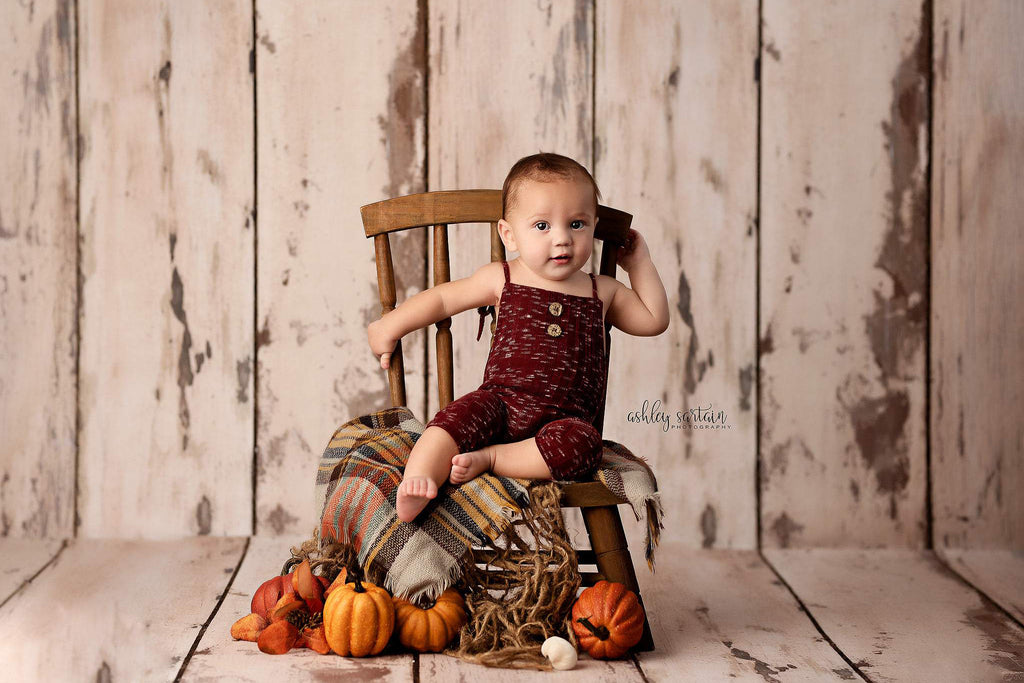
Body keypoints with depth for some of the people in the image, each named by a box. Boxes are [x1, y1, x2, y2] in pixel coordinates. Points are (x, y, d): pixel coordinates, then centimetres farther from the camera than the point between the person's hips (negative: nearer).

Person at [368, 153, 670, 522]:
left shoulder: (601, 291, 17)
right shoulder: (502, 280, 11)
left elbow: (654, 320, 25)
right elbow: (441, 298, 20)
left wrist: (640, 264, 22)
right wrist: (390, 326, 17)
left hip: (564, 418, 1)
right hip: (501, 404, -1)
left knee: (582, 442, -33)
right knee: (465, 412, -34)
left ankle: (490, 457, -29)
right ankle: (417, 480, -48)